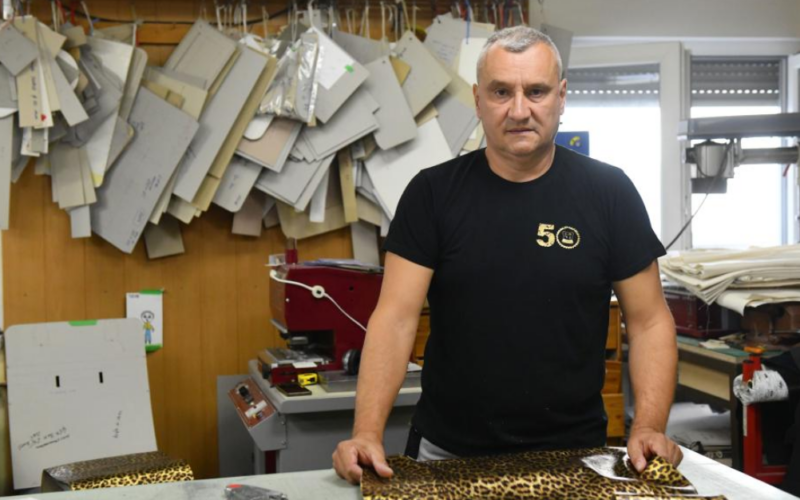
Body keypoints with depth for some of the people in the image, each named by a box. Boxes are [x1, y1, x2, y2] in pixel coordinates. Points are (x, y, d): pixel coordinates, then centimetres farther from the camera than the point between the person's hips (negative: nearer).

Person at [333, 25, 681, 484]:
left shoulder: (608, 192, -4)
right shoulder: (433, 193, -4)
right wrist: (367, 434, -21)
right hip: (448, 454, 0)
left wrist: (649, 428, -15)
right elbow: (396, 319, -9)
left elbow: (649, 320, -1)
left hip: (573, 455, 0)